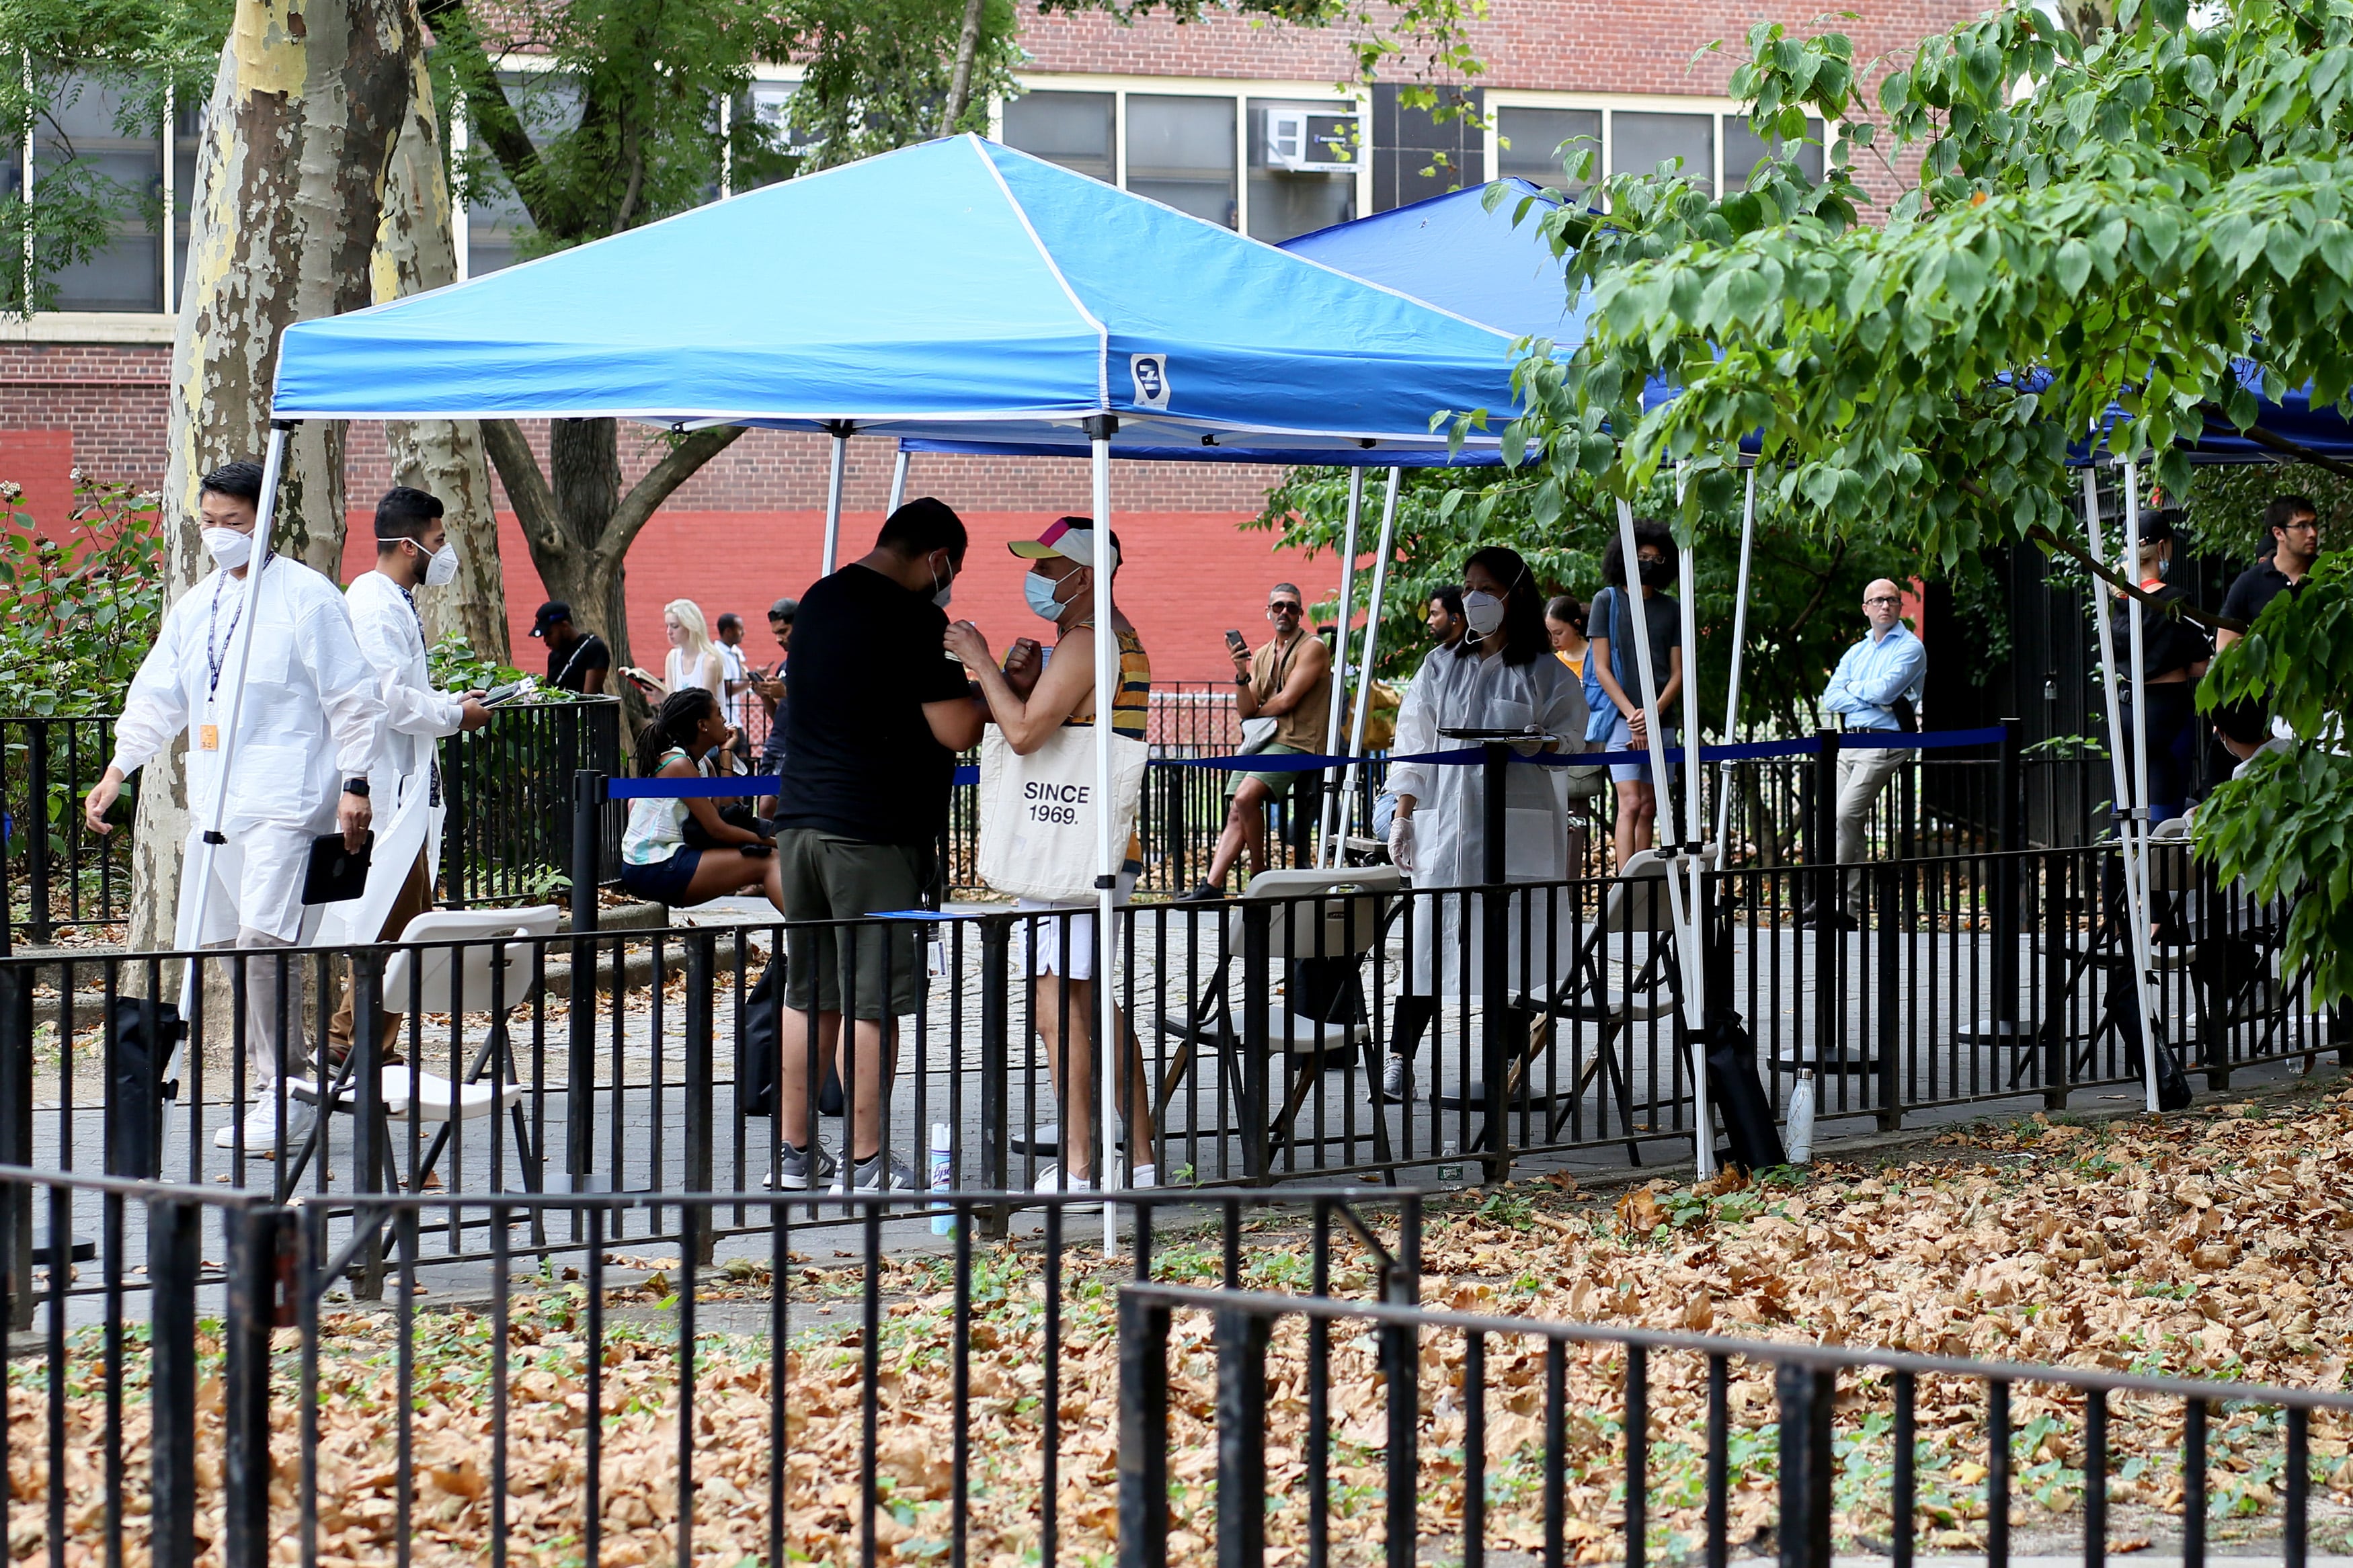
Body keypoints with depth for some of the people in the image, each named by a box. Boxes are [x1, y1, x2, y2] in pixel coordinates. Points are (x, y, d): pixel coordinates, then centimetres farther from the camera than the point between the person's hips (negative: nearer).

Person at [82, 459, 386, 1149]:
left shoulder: (307, 598, -4)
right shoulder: (195, 605, 16)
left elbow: (355, 698, -5)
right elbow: (158, 696, 21)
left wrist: (355, 783, -11)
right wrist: (117, 770, 11)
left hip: (285, 801, -8)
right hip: (213, 804, 8)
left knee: (261, 939, -19)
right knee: (209, 943, 5)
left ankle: (287, 1097, -13)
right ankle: (279, 1077, 14)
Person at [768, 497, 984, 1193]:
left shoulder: (820, 600, 13)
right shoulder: (911, 619, -13)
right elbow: (957, 731, -16)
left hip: (801, 821, 8)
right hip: (875, 832, -8)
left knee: (808, 993, 13)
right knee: (871, 1000, -1)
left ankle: (795, 1153, 17)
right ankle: (866, 1160, 2)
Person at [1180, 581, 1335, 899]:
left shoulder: (1312, 648, -2)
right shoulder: (1261, 655, 20)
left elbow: (1286, 700, -11)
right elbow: (1246, 711, 12)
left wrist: (1256, 713, 6)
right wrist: (1242, 673, -5)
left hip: (1296, 742, -7)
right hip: (1261, 742, 7)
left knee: (1246, 796, -27)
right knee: (1236, 812, -9)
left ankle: (1259, 873, -13)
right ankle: (1213, 884, -17)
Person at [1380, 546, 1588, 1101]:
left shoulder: (1546, 674, 5)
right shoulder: (1442, 666, 14)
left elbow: (1573, 743, 3)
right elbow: (1414, 743, 15)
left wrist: (1542, 746, -20)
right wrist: (1403, 817, 8)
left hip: (1518, 826, -2)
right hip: (1446, 821, 2)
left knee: (1514, 941, -2)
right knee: (1428, 935, -5)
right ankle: (1399, 1059, -3)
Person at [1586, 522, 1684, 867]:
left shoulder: (1670, 608, 13)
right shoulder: (1607, 601, 4)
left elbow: (1678, 672, 10)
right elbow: (1602, 668, -1)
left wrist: (1654, 713, -8)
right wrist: (1632, 715, -12)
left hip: (1661, 720, 4)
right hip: (1622, 719, -4)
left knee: (1649, 809, 4)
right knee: (1630, 803, -14)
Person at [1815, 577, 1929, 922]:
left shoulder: (1910, 648, -1)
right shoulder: (1856, 653, 20)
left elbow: (1885, 688, -16)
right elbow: (1830, 699, 8)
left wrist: (1853, 688, 3)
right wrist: (1874, 699, -7)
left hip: (1885, 742, -7)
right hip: (1851, 739, 7)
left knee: (1847, 815, -18)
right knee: (1853, 824, 4)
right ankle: (1851, 908, 4)